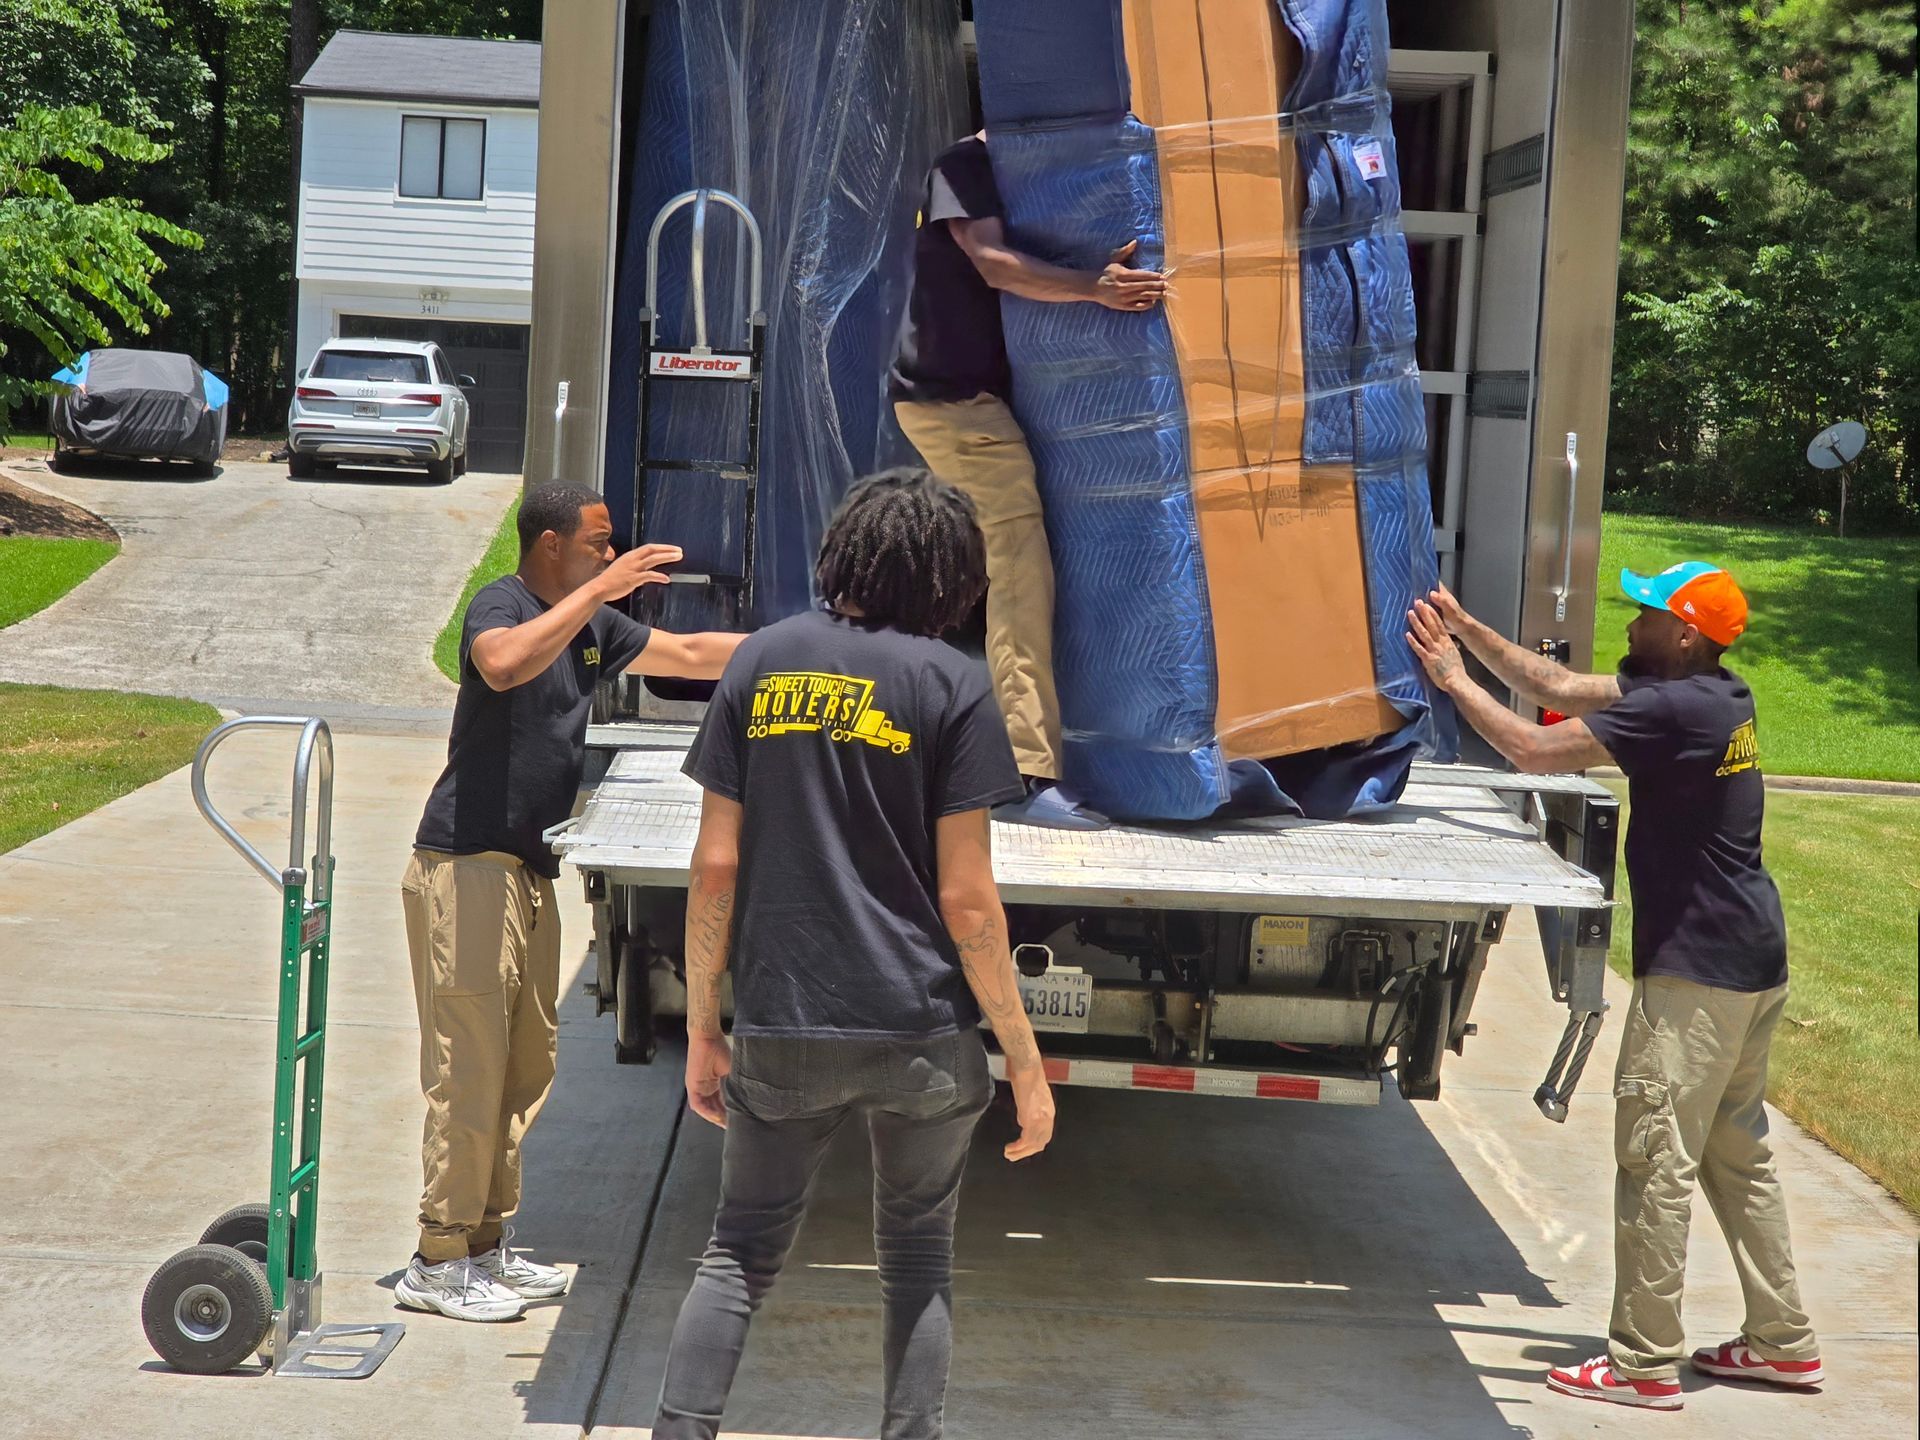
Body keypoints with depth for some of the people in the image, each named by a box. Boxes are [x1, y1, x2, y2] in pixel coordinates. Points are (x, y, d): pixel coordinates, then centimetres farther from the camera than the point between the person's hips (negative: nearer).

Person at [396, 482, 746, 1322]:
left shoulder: (590, 626, 16)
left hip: (529, 872, 9)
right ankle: (439, 1262, -1)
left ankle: (485, 1245, 19)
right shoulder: (502, 605, -10)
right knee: (470, 1064, -7)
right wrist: (598, 590, -30)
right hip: (467, 866, -9)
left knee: (526, 1063, 11)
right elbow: (503, 663, -34)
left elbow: (688, 655, 26)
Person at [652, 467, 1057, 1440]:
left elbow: (716, 865, 1)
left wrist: (702, 1030, 9)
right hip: (921, 1031, -2)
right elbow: (965, 898, -9)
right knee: (917, 1258, 15)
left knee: (741, 1250, 15)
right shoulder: (950, 684, -5)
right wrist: (1025, 1063, -2)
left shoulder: (764, 661, 4)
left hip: (782, 1032, 2)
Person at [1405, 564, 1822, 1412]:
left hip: (1697, 967, -10)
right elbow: (1560, 687, 13)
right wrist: (1467, 629, 11)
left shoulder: (1674, 709, -19)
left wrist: (1453, 679, -7)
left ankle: (1643, 1363, 1)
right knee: (1737, 1151, 18)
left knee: (1656, 1159, -4)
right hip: (1751, 959, 10)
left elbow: (1535, 750, -19)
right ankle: (1781, 1340, 26)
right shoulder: (1718, 697, 10)